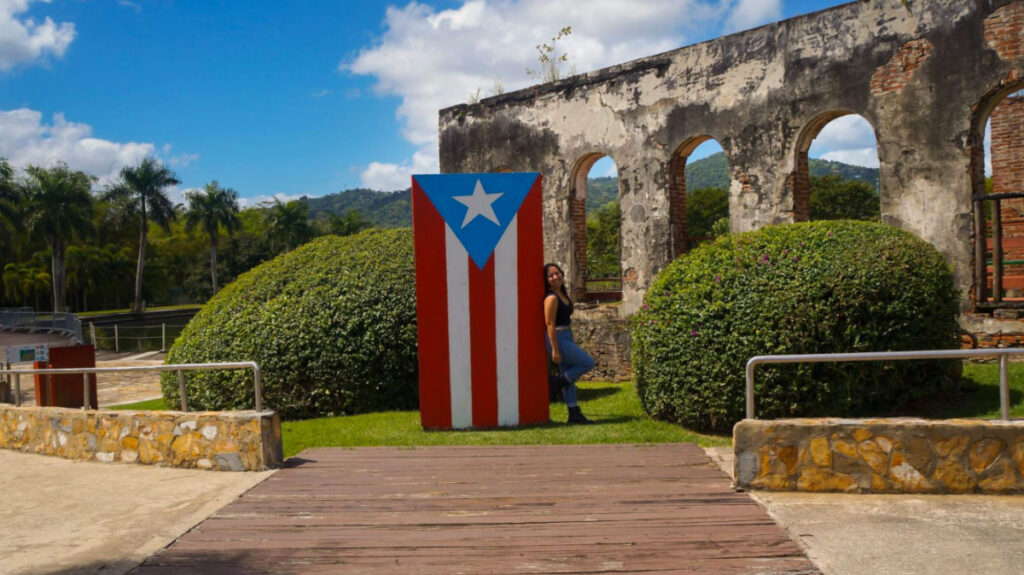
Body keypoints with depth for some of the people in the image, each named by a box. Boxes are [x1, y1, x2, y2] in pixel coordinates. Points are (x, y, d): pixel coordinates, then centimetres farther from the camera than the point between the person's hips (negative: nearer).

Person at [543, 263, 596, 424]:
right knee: (589, 363, -8)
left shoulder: (563, 295, 12)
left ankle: (574, 414, 17)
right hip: (558, 339, -9)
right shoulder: (551, 298, -15)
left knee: (569, 379, 11)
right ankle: (563, 379, 7)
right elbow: (550, 324, -18)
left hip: (567, 338, 9)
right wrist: (555, 350, -20)